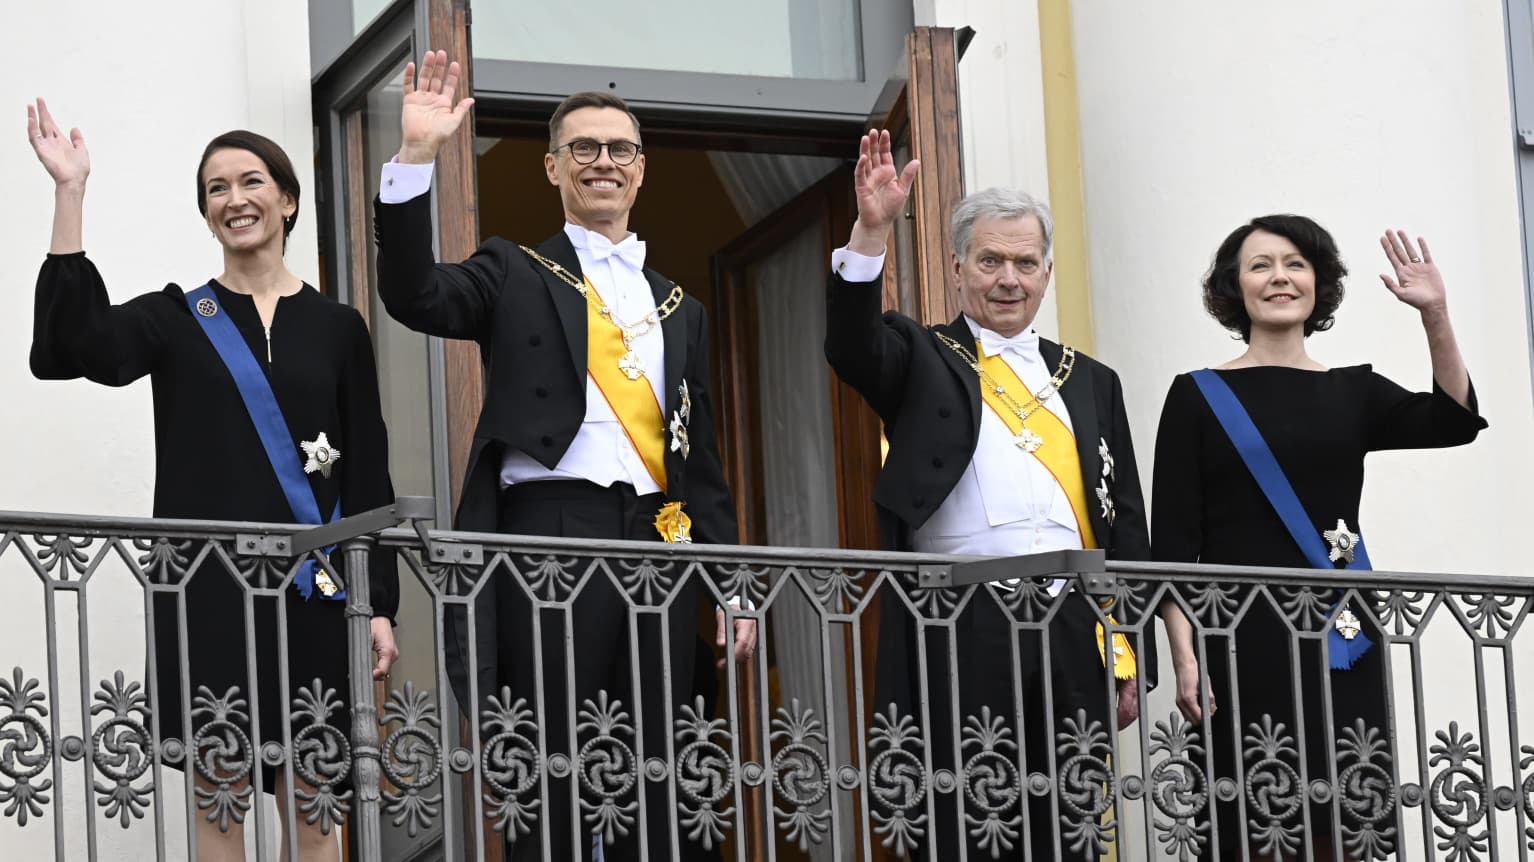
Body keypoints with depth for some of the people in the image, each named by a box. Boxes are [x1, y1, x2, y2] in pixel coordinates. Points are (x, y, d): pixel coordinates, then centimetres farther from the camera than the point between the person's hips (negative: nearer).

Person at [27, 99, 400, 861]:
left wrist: (380, 603, 0)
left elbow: (368, 476, 7)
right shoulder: (175, 319, 5)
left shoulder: (336, 327, 8)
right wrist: (69, 195, -19)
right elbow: (68, 347, -15)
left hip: (311, 591, 1)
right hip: (207, 590, -1)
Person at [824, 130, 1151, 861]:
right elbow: (850, 344, -12)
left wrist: (1129, 660, 10)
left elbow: (1125, 526, 17)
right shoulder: (923, 358, 10)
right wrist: (871, 231, -25)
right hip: (962, 637, -4)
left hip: (1071, 637, 4)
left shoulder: (1089, 383, 19)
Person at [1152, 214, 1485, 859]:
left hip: (1342, 639, 3)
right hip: (1244, 641, -3)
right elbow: (1172, 540, -1)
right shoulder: (1199, 396, 4)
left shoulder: (1352, 392, 12)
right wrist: (1184, 657, -10)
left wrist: (1436, 316, -18)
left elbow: (1452, 423, -5)